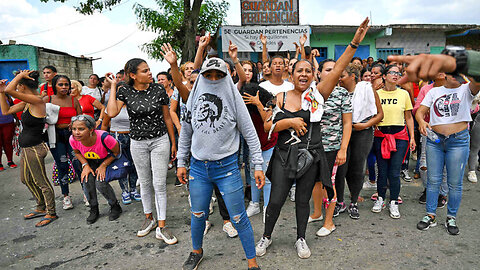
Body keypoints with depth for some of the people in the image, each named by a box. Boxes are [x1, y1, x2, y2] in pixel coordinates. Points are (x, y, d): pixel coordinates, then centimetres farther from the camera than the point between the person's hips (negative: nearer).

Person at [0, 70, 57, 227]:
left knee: (41, 182, 3)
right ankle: (41, 208, 38)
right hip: (26, 149, 10)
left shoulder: (37, 101, -20)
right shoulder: (27, 103, 8)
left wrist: (20, 75, -15)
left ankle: (51, 213, 18)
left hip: (35, 149, -10)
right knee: (26, 180, 23)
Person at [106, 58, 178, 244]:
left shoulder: (159, 90, -5)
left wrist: (173, 143, 4)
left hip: (160, 140, -1)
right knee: (145, 183, 14)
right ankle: (149, 219, 33)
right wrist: (113, 86, -12)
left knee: (159, 184, -2)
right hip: (138, 143, 1)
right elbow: (112, 112, -20)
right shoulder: (125, 91, -4)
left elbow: (167, 117, 2)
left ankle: (161, 227, 8)